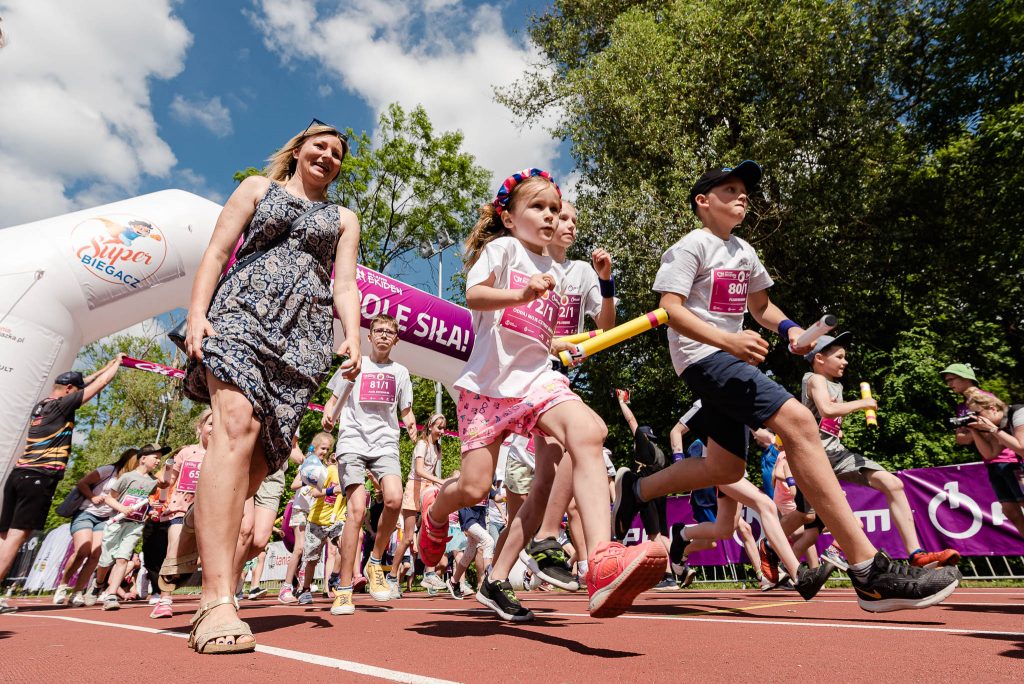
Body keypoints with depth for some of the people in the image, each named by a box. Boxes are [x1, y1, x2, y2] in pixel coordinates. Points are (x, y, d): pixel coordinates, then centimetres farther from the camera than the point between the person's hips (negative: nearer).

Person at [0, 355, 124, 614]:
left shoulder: (40, 406, 17)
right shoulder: (62, 405, -5)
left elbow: (82, 383, 29)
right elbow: (100, 383, 0)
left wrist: (108, 364, 33)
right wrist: (117, 363, 16)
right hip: (40, 477, -8)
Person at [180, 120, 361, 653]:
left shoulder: (344, 219, 25)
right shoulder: (259, 187, 21)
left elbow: (345, 285, 13)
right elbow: (216, 251, 11)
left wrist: (352, 336, -6)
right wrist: (197, 314, -5)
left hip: (305, 334, 3)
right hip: (244, 311, -2)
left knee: (260, 456, -7)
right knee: (236, 425, -25)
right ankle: (217, 599, -28)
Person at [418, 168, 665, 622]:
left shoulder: (555, 271, 22)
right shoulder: (502, 247, 4)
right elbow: (473, 295, -14)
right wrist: (521, 294, -31)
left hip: (536, 379, 4)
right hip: (487, 381, -4)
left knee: (587, 431, -27)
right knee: (473, 488, -5)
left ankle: (604, 563, -38)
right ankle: (434, 514, 34)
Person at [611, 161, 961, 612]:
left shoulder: (743, 252, 18)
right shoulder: (691, 247, -6)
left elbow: (760, 305, 27)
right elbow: (670, 309, -16)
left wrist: (788, 328, 4)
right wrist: (727, 340, -28)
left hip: (727, 359, 10)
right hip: (701, 356, -10)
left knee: (726, 468, 10)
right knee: (797, 421, -25)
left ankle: (634, 489, 28)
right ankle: (869, 570, -23)